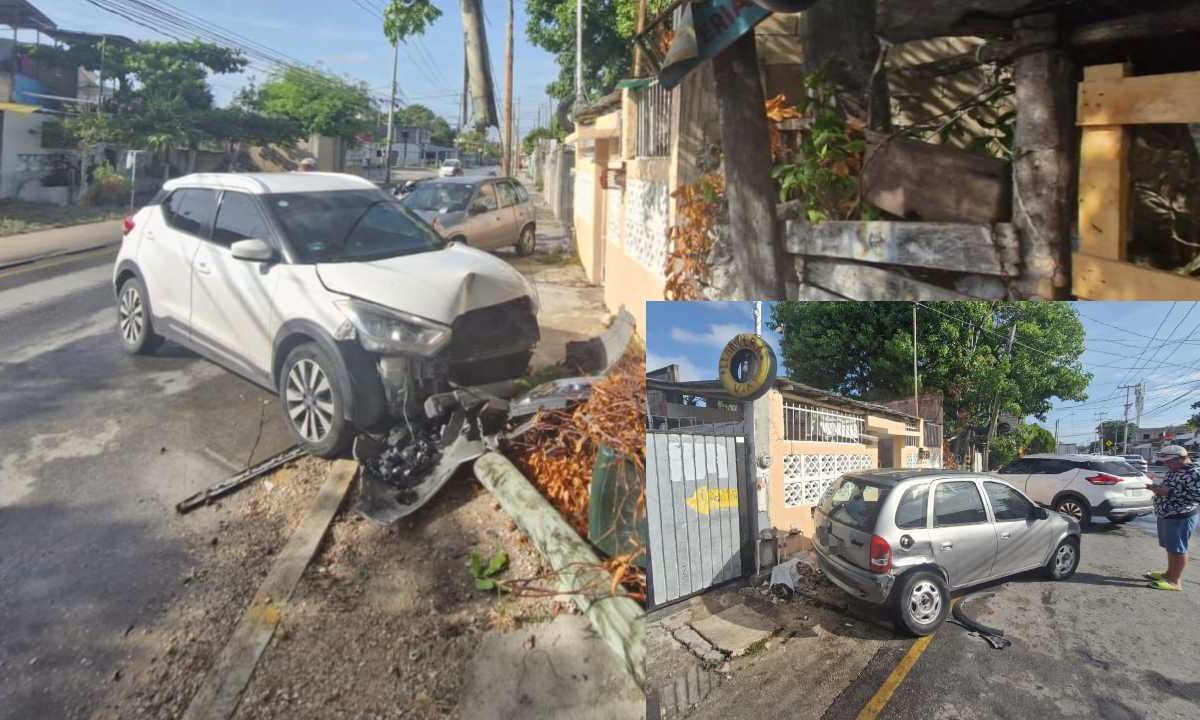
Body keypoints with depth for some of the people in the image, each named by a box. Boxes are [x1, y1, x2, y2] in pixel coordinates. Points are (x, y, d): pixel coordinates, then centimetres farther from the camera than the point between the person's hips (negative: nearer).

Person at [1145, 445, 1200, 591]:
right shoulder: (1174, 471, 10)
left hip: (1180, 518, -9)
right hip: (1166, 515, 9)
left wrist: (1169, 492, -27)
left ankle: (1174, 581, 7)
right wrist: (1158, 488, 6)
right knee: (1170, 547, 19)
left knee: (1177, 549, -1)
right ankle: (1169, 574, 31)